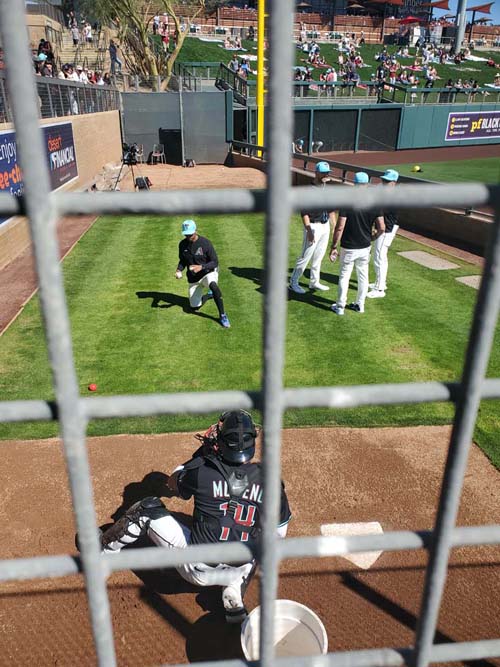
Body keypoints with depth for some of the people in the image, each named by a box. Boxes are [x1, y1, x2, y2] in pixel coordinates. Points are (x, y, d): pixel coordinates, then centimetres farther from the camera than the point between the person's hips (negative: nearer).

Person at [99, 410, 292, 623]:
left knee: (147, 509, 10)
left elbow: (172, 485, 8)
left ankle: (103, 550, 28)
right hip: (239, 571, 2)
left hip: (198, 570, -2)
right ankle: (234, 590, 14)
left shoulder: (201, 471, -16)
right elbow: (280, 532, 2)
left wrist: (202, 452, 9)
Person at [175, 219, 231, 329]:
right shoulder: (182, 244, -5)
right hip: (193, 278, 5)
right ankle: (210, 294, 37)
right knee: (195, 307, 8)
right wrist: (179, 270, -12)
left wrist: (201, 267, -34)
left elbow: (215, 262, -17)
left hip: (209, 272, -5)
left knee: (213, 285, -41)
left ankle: (222, 315, -29)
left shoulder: (205, 243, -19)